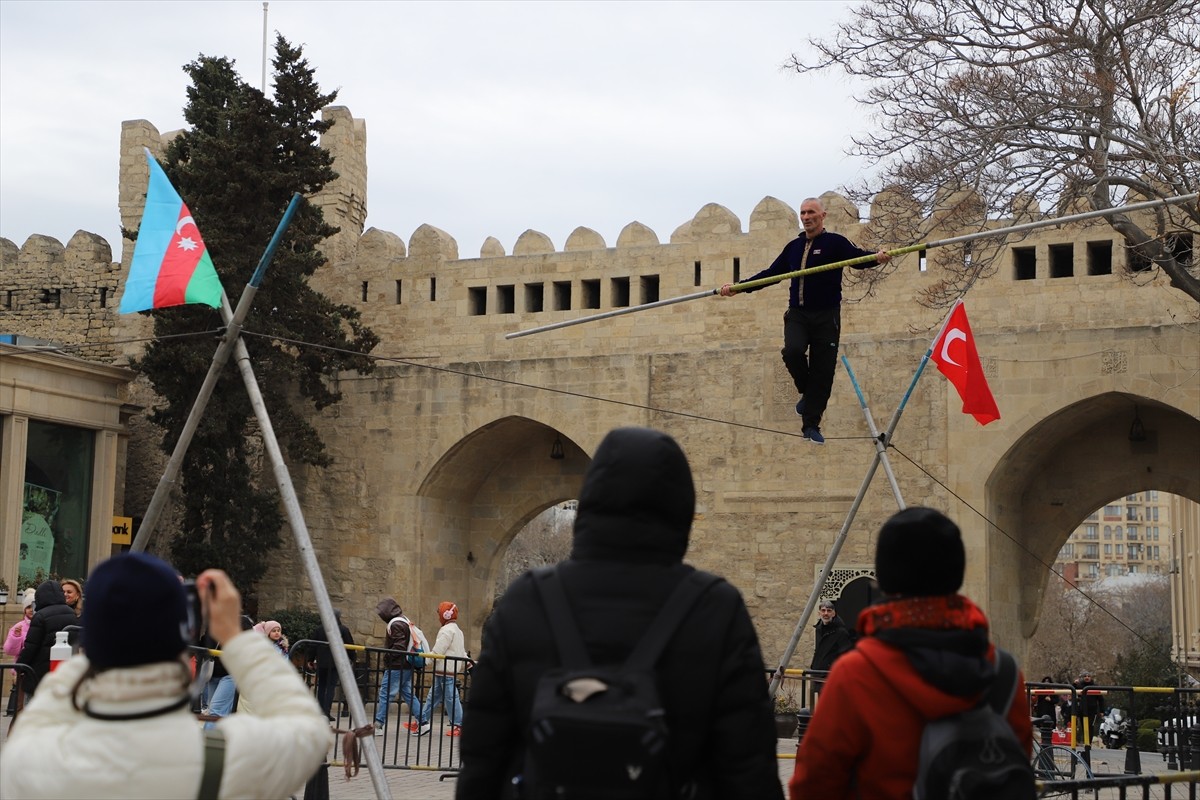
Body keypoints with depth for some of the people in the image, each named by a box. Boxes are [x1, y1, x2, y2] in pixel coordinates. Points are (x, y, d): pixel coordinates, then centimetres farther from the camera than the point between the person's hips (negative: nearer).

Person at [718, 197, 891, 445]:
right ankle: (806, 392, 2)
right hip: (797, 314, 3)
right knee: (792, 351, -25)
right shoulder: (794, 247, 16)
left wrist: (876, 258, -39)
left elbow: (857, 257, -16)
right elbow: (771, 273, 23)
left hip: (826, 316, -3)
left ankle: (811, 425, 3)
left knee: (822, 373, -4)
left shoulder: (835, 242, 1)